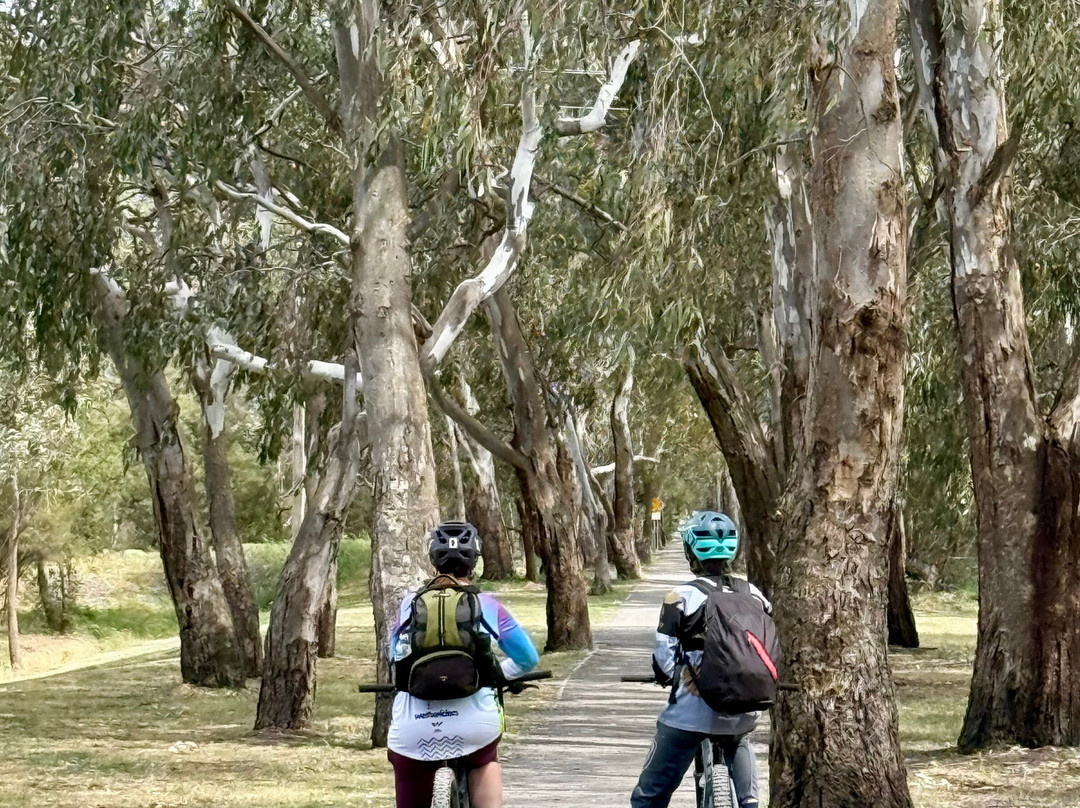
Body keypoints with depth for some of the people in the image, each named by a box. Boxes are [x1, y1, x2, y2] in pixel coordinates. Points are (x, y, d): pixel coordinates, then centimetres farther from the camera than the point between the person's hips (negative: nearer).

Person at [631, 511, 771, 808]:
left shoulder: (682, 597, -8)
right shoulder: (753, 595, 3)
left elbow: (664, 661, -7)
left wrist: (666, 676, 15)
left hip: (690, 713, -4)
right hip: (741, 715, 4)